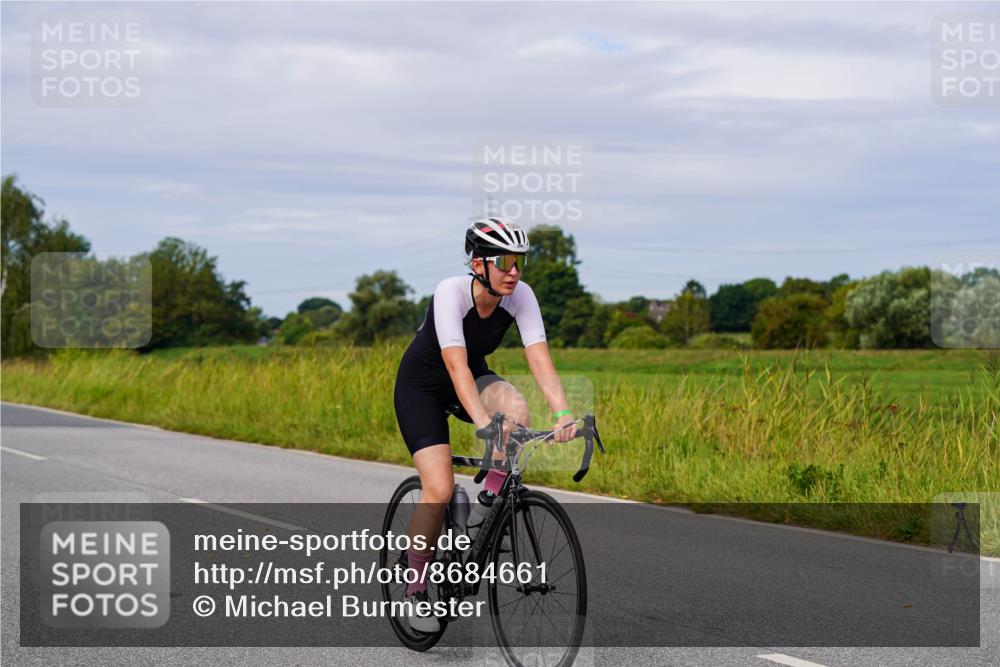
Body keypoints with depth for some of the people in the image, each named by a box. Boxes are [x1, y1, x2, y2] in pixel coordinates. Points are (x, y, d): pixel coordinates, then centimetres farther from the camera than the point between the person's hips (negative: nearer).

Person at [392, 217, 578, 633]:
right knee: (439, 490, -18)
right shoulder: (451, 292, -31)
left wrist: (562, 413, -43)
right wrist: (482, 422, -54)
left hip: (473, 377, 4)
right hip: (421, 385, -4)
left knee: (517, 407, -31)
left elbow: (539, 358, -27)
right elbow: (455, 364, -41)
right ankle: (416, 591, 1)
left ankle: (486, 506, -11)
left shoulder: (520, 296, -18)